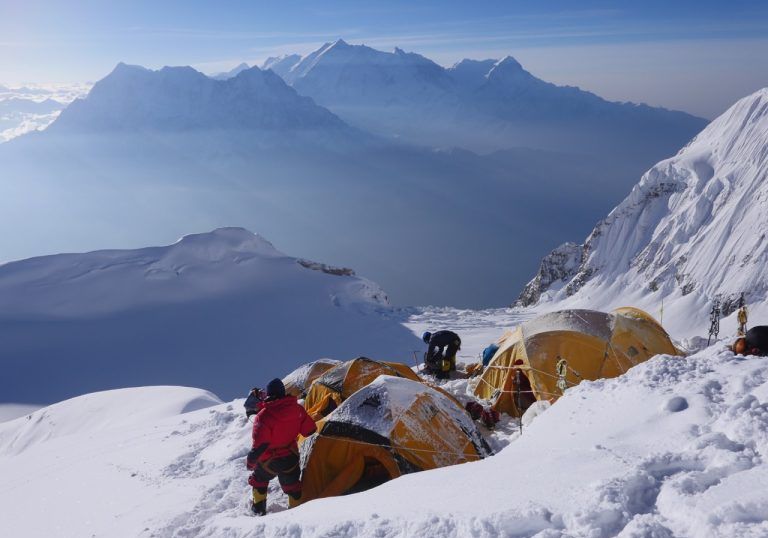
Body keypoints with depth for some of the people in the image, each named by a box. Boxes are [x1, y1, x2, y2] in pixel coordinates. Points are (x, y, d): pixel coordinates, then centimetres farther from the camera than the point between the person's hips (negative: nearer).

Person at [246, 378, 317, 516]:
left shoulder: (263, 416, -26)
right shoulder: (297, 409, -13)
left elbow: (260, 445, -24)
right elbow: (310, 430, -3)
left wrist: (250, 462, -9)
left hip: (269, 462, -2)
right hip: (291, 458, 2)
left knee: (258, 479, 27)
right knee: (292, 484, 23)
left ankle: (259, 508, 38)